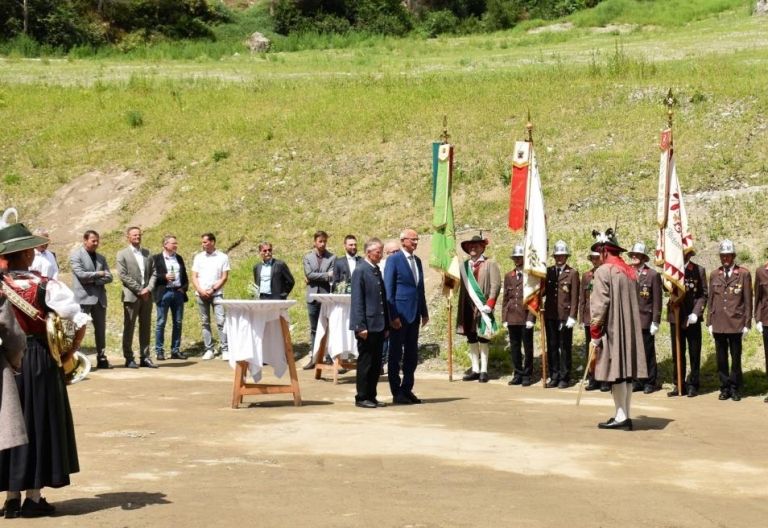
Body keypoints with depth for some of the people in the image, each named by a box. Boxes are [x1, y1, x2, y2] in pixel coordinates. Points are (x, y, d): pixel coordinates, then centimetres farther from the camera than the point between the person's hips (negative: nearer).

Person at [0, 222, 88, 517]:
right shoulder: (46, 287, -11)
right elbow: (81, 322, -12)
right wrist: (69, 353, 0)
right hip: (40, 363, -3)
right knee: (40, 425, 8)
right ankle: (33, 499, 12)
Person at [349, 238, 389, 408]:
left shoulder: (377, 271, 15)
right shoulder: (360, 271, -8)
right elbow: (357, 300, -13)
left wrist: (386, 325, 14)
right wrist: (360, 326, -17)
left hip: (379, 326, 7)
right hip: (367, 325, -7)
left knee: (376, 363, 10)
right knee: (365, 362, -1)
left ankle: (371, 396, 17)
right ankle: (362, 397, 7)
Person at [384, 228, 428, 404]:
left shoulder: (417, 261, 13)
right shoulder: (394, 260, -7)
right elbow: (388, 289, -10)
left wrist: (424, 312, 13)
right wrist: (393, 315, -15)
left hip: (414, 314, 7)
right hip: (400, 313, -7)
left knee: (412, 354, 10)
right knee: (396, 354, 1)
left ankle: (407, 389, 19)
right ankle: (396, 393, 7)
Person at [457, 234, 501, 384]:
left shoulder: (490, 264, 0)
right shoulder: (464, 266, 12)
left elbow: (496, 285, -7)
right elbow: (461, 286, 11)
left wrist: (489, 304, -13)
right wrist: (461, 307, 1)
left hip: (483, 307, -4)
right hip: (468, 308, 4)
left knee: (483, 339, -1)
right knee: (472, 339, 8)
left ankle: (484, 371, 2)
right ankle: (475, 370, 14)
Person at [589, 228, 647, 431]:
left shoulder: (604, 271, -11)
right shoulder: (630, 271, 12)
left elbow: (599, 304, -15)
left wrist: (595, 332, -12)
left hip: (612, 331, -8)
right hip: (630, 330, 8)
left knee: (616, 373, -6)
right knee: (626, 372, 9)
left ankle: (621, 417, -6)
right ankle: (624, 416, 14)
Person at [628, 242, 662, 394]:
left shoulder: (653, 275, -2)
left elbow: (657, 300, -4)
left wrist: (655, 322, -8)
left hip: (645, 321, -4)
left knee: (648, 352, 2)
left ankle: (650, 382, 11)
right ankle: (637, 381, 15)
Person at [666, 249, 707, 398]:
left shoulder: (699, 270, 1)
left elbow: (704, 294, 0)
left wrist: (695, 313, -10)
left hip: (692, 318, -1)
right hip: (675, 317, 1)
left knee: (694, 353, 4)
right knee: (677, 353, 7)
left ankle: (692, 385, 12)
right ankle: (678, 384, 14)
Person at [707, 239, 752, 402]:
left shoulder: (744, 274, 0)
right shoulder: (714, 275, 10)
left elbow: (748, 301, 0)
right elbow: (711, 300, 12)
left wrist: (747, 323, -3)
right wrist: (709, 322, 8)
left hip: (736, 324, -3)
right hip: (718, 324, 3)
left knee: (736, 358, 5)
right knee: (721, 358, 6)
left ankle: (735, 389, 14)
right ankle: (725, 388, 15)